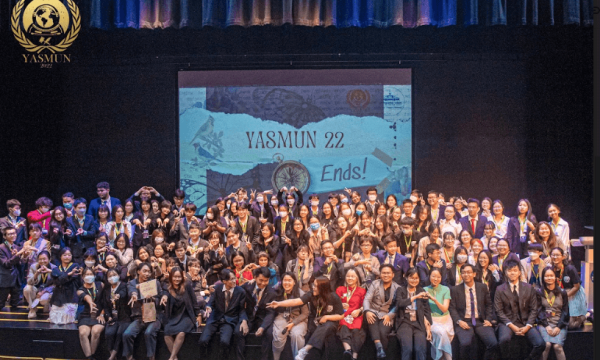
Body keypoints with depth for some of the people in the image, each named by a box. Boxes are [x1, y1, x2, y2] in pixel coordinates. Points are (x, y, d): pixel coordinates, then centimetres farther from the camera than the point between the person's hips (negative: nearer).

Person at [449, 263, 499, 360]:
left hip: (481, 322, 2)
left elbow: (489, 305, 16)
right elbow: (452, 308, 2)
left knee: (494, 344, -23)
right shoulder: (455, 290, 7)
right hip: (464, 322, -2)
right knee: (465, 344, -32)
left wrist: (488, 319, 1)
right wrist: (459, 321, -13)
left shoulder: (482, 287, 12)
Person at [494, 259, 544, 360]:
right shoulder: (500, 289, 5)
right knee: (504, 340, -35)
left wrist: (528, 326, -9)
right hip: (508, 323, -2)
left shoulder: (529, 288, 10)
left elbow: (534, 309, 7)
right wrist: (512, 326, -13)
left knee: (540, 344, -23)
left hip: (525, 323, 2)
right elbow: (499, 311, 0)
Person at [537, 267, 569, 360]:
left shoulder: (562, 293, 9)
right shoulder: (539, 292, 6)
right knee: (547, 344, -26)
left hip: (560, 324, 0)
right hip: (544, 323, 0)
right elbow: (538, 311, 2)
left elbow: (565, 311, 5)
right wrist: (546, 326, -11)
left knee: (557, 346, -24)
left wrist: (558, 327, -8)